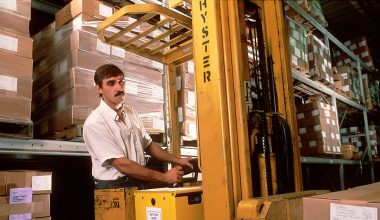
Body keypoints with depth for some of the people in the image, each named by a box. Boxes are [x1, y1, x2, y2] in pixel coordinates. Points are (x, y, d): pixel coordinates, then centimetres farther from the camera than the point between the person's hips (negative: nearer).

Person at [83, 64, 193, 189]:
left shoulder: (131, 113, 4)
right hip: (112, 188, -5)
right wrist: (164, 177, -17)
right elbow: (122, 165, -19)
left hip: (138, 184, 6)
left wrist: (177, 160, 6)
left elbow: (148, 144, 13)